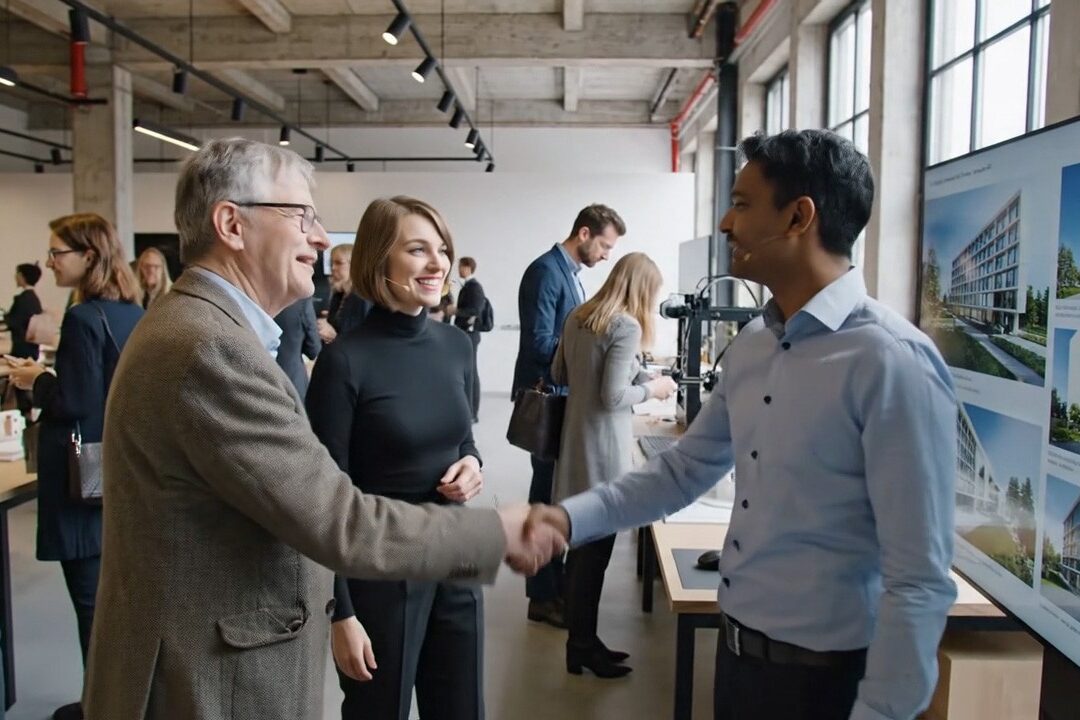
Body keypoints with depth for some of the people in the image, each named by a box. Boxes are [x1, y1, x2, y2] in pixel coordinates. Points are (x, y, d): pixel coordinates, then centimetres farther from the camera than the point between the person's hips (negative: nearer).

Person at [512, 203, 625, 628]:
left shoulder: (568, 272, 13)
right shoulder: (546, 270, -16)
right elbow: (539, 343, -22)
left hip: (564, 399, 10)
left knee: (558, 492, 17)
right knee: (548, 494, -1)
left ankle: (555, 582, 31)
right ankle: (543, 596, 12)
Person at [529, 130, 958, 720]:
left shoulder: (891, 361, -22)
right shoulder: (751, 345, 2)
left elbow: (919, 580, -20)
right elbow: (686, 467, 8)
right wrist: (572, 517, -2)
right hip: (735, 650, 7)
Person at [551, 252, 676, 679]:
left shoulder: (579, 317, 10)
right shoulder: (627, 326, -15)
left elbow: (559, 375, 19)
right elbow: (613, 397, -20)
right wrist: (651, 389, -5)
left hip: (576, 439, 9)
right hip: (603, 446, -9)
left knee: (581, 544, 14)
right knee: (595, 549, 1)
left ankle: (581, 640, 25)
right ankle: (582, 648, 13)